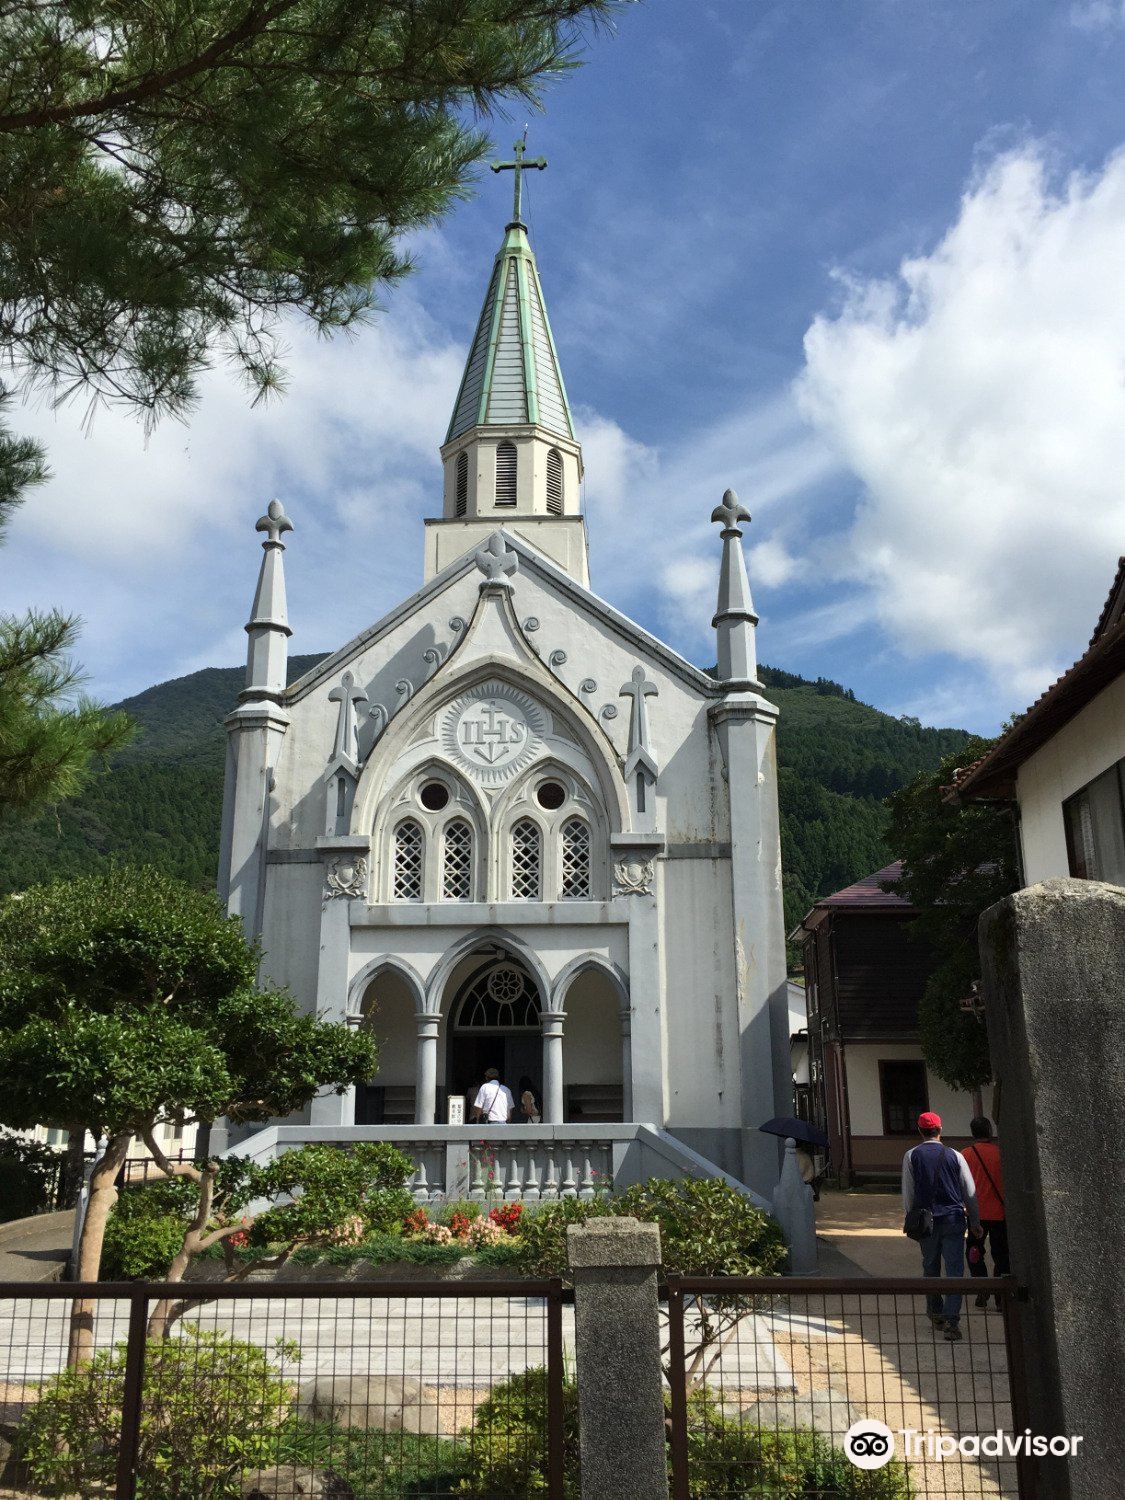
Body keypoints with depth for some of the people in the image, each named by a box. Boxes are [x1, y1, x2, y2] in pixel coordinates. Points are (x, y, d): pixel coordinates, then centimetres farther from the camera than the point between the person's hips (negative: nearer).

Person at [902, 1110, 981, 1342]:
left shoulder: (911, 1156, -1)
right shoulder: (954, 1155, -1)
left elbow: (908, 1193, 0)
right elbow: (970, 1192, 4)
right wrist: (975, 1222, 14)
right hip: (953, 1218, -1)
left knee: (930, 1267, 16)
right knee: (955, 1269, -1)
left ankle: (936, 1314, 25)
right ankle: (951, 1320, -10)